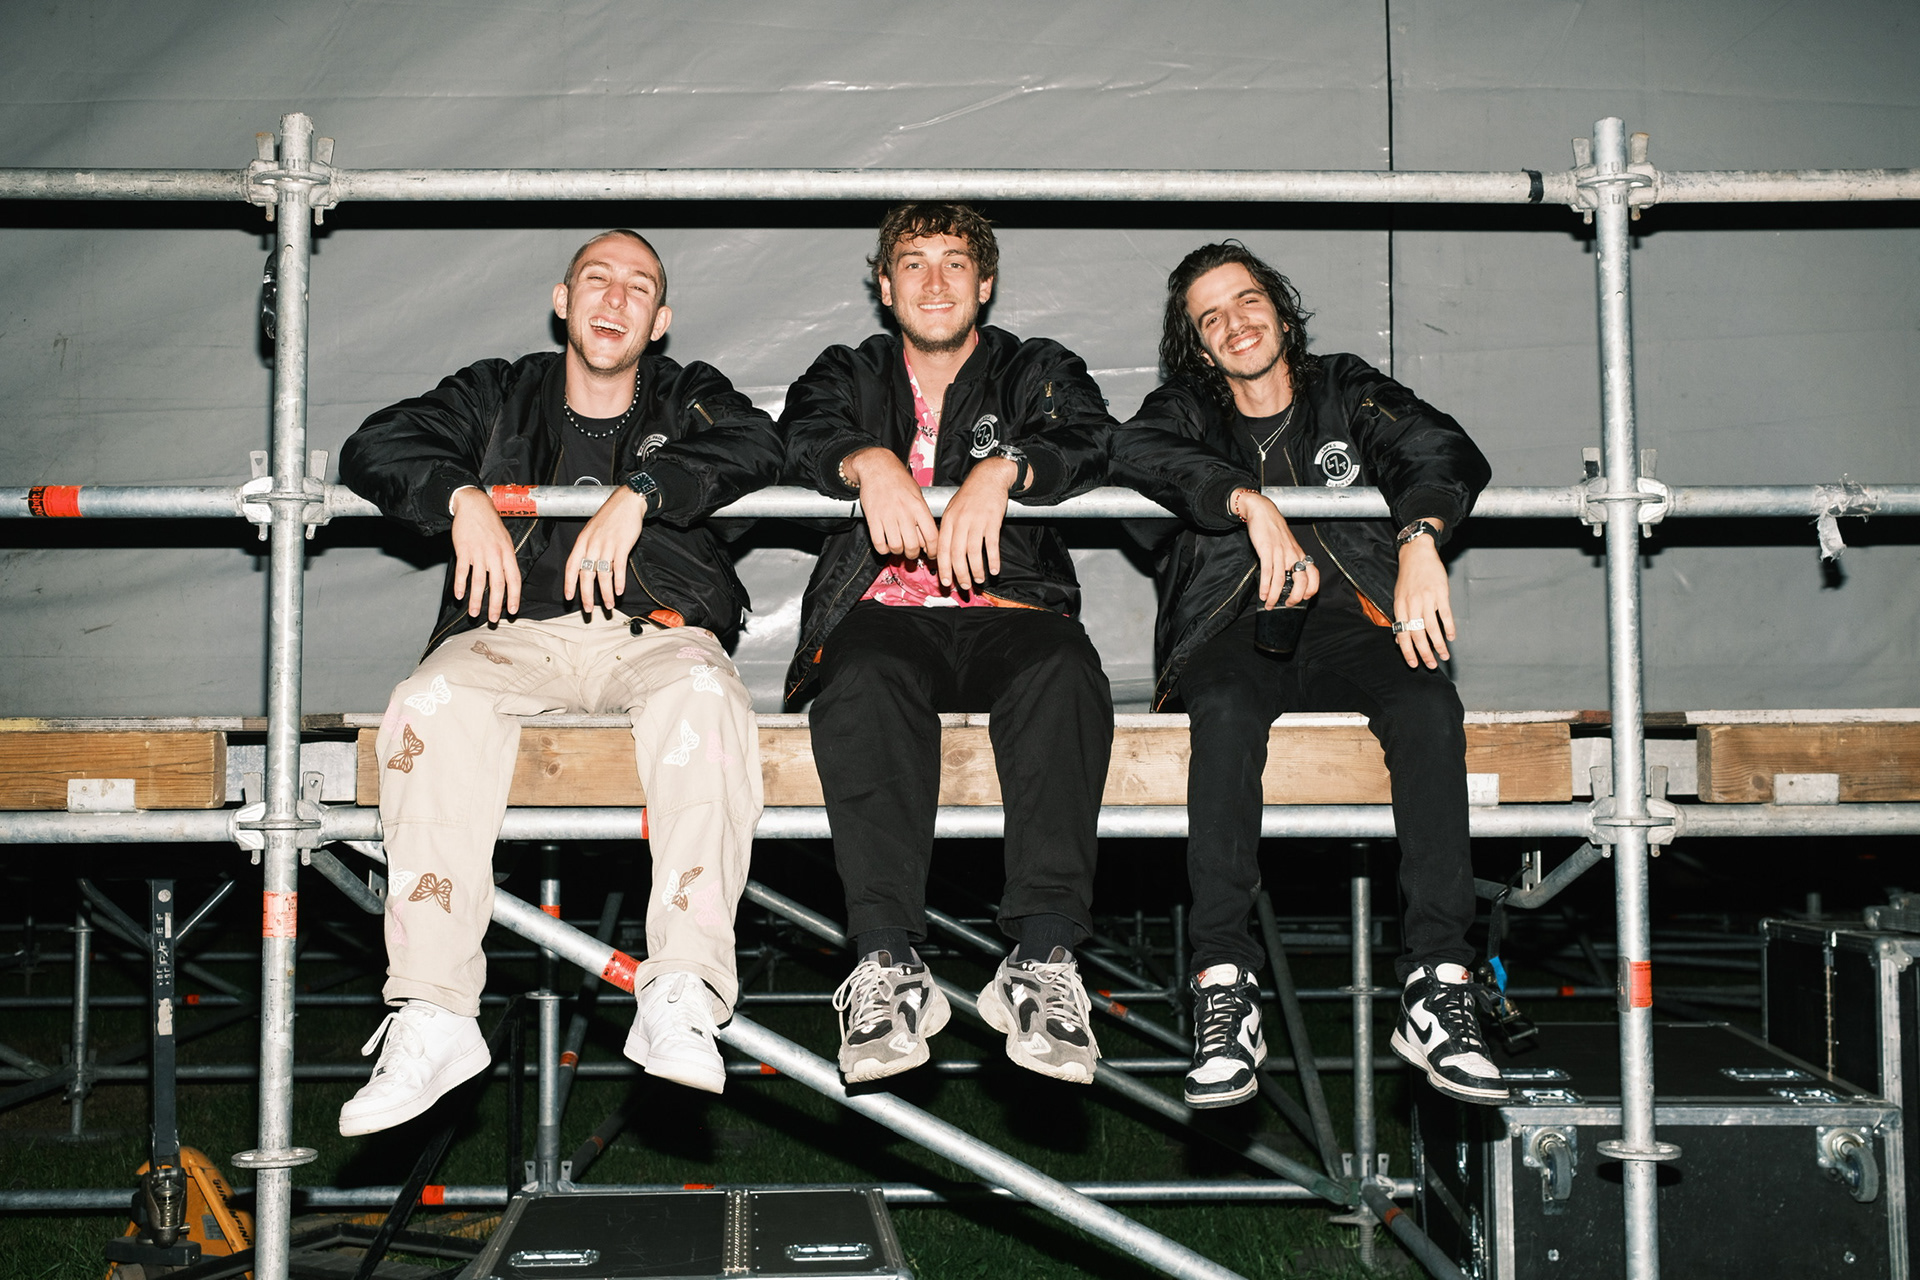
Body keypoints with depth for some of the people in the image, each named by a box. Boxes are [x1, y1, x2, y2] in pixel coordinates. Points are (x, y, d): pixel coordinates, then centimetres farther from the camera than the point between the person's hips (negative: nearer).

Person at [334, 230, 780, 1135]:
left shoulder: (687, 399, 23)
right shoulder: (498, 396, 25)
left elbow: (753, 447, 0)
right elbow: (375, 448, 13)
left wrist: (638, 492, -14)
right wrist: (463, 495, -6)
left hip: (654, 636, -1)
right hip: (513, 635, 1)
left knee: (701, 694, -37)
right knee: (431, 705, -33)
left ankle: (682, 1002, -45)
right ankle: (432, 1019, -37)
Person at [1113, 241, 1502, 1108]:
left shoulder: (1346, 394, 21)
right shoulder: (1190, 411, 21)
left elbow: (1445, 452, 1)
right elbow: (1133, 451, -5)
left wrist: (1420, 540, -22)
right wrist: (1250, 504, -21)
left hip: (1346, 622, 1)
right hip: (1232, 631, -1)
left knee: (1429, 704, -32)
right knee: (1227, 709, -36)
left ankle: (1437, 987, -36)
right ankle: (1224, 986, -40)